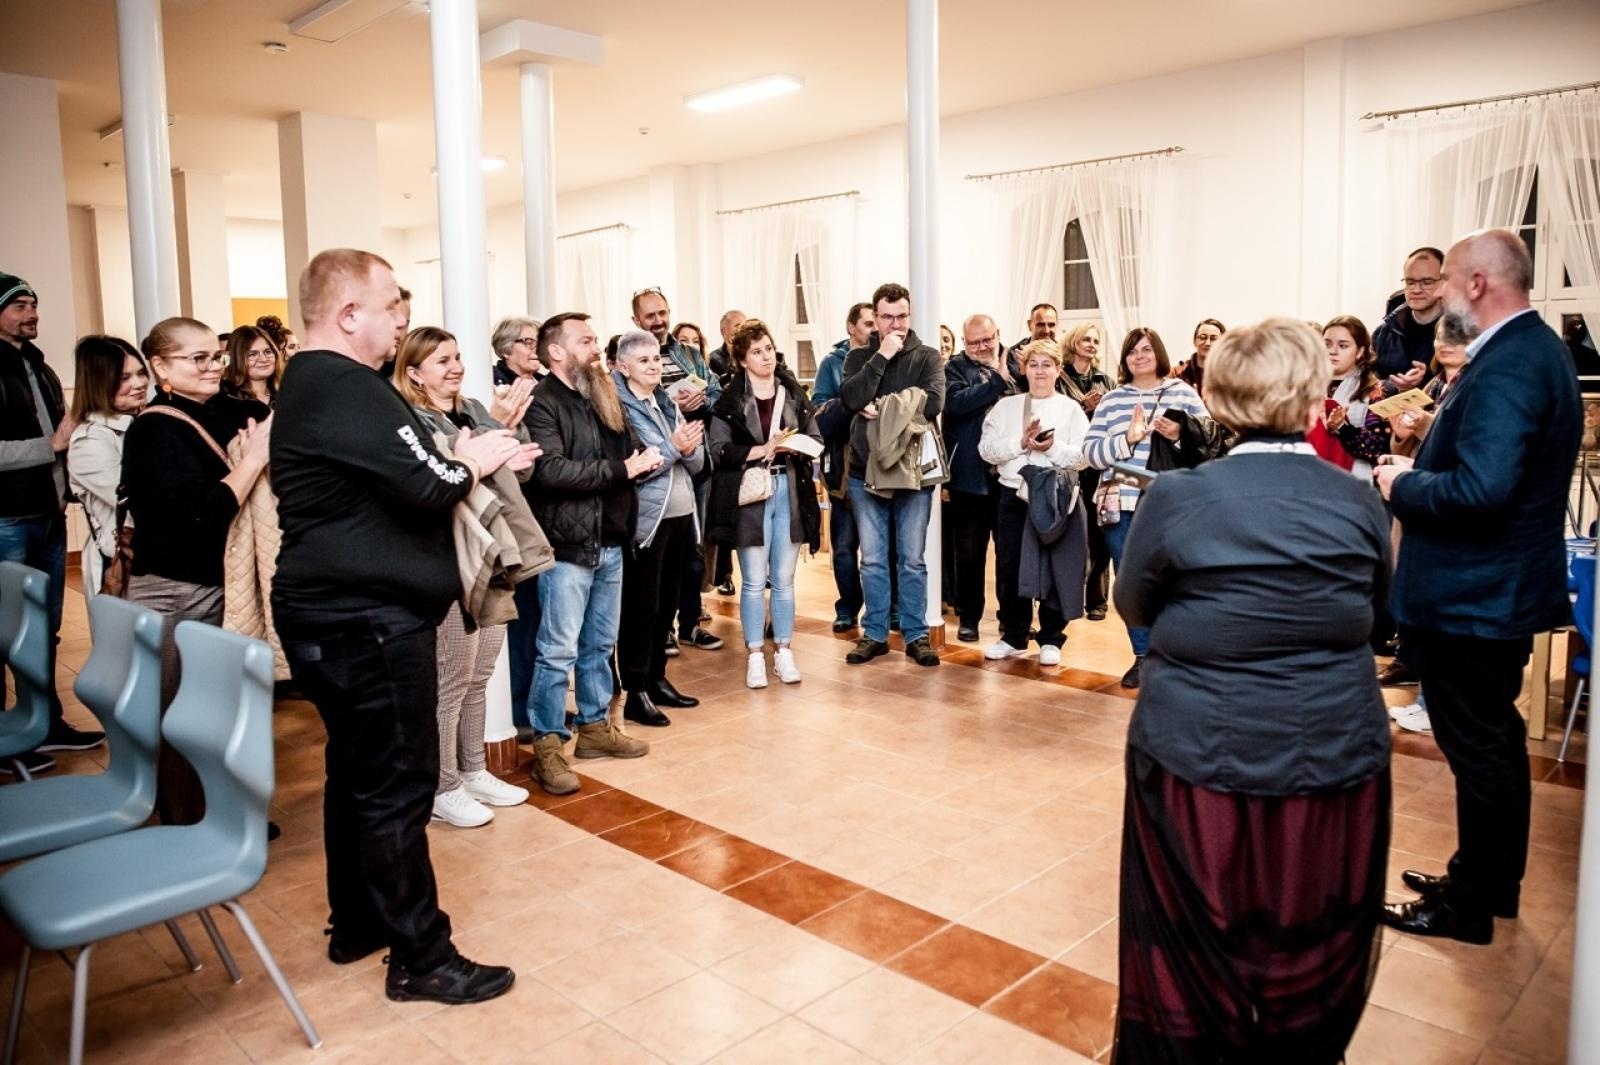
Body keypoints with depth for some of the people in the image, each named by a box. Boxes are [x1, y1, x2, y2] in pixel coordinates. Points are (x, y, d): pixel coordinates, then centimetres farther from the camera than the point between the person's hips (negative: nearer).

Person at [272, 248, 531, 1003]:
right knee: (398, 785, -3)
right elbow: (427, 488, -22)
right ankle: (421, 957, 7)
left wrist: (464, 460, 4)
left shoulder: (309, 383, 15)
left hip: (337, 612, 11)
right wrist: (474, 461, -3)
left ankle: (356, 922, 31)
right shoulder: (349, 389, -18)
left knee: (357, 771, 18)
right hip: (369, 618, -11)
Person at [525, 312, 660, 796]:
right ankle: (547, 747, 6)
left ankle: (595, 727, 29)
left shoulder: (603, 398, 16)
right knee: (558, 651, -3)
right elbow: (551, 470, -23)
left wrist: (645, 460, -5)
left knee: (599, 645, 16)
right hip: (567, 544, -8)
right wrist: (621, 470, -17)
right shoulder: (542, 403, -11)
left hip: (610, 541, 8)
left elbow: (627, 452, 19)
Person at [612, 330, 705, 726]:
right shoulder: (617, 407, -9)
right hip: (645, 519, -7)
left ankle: (657, 679, 25)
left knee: (666, 603, 13)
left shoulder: (667, 403, 13)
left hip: (680, 515, 7)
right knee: (641, 606, -1)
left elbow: (695, 464, 11)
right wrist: (673, 446, -21)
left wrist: (690, 448, -11)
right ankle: (635, 694, 7)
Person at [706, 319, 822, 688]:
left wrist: (793, 446, -13)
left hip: (790, 491, 3)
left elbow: (816, 440, 8)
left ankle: (783, 651, 20)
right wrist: (764, 449, -16)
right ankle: (755, 656, 13)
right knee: (754, 581, 3)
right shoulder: (730, 400, -2)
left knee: (784, 580, 10)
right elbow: (719, 450, -9)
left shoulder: (794, 393, 7)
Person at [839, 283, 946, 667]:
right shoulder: (859, 357, 7)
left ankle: (916, 635, 16)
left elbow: (933, 402, -14)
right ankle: (874, 633, 18)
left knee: (912, 559, 6)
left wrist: (883, 409, -12)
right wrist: (881, 357, -14)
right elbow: (851, 398, -12)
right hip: (865, 470, 1)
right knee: (872, 559, 8)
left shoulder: (927, 357, 2)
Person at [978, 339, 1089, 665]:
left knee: (1056, 569, 3)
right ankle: (1013, 636, 20)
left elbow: (1083, 456, -5)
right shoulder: (1005, 406, 8)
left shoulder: (1071, 408, 3)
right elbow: (987, 449, -2)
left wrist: (1053, 447, -19)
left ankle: (1051, 639, 16)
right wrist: (1021, 443, -14)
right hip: (1013, 495, 2)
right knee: (1009, 568, 7)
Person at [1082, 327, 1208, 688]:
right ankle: (1143, 655, 22)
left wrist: (1180, 436, -15)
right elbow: (1091, 452, 1)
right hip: (1121, 506, 2)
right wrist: (1127, 439, -14)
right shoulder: (1111, 400, 8)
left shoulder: (1183, 393, 5)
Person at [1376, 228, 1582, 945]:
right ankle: (1490, 882, 37)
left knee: (1479, 752, 4)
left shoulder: (1507, 366, -23)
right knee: (1496, 744, 20)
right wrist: (1425, 463, 5)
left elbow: (1481, 489, -32)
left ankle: (1468, 907, 20)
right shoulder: (1533, 347, 10)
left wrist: (1401, 486, -16)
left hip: (1470, 597, -11)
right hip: (1504, 587, 11)